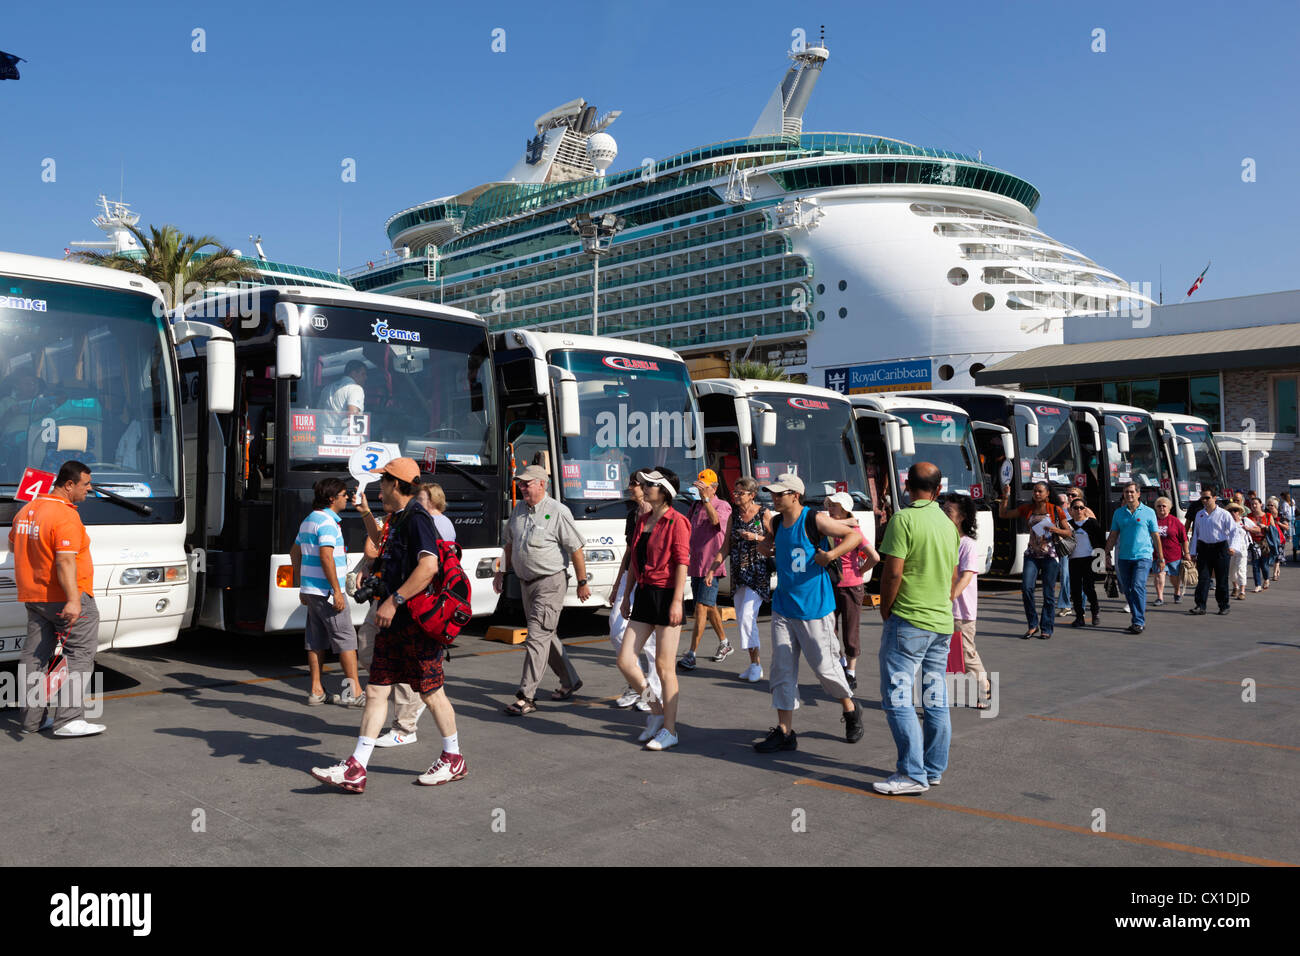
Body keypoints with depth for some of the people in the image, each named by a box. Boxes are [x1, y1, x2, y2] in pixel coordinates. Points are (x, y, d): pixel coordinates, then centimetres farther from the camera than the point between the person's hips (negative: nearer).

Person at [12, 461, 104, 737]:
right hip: (65, 597, -9)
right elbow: (66, 561, -28)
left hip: (33, 597, 9)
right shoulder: (66, 517, -18)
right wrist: (73, 600, -33)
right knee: (79, 655, -3)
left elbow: (12, 545, 27)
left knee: (34, 656, 13)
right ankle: (69, 719, -7)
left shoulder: (26, 510, 11)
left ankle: (32, 718, 20)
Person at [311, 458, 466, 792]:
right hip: (394, 622, 10)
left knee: (431, 693, 3)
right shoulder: (397, 519, 15)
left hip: (418, 622, -10)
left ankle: (453, 759, 21)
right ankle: (356, 770, 8)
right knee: (375, 691, 6)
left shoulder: (416, 519, -16)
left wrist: (393, 601, -28)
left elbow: (429, 565, -30)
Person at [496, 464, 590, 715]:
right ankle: (570, 682, 32)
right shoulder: (519, 509, 8)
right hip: (527, 582, 8)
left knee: (537, 637, -11)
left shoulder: (558, 512, -14)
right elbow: (510, 543, 22)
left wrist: (582, 583, -9)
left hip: (551, 583, -8)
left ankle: (526, 697, -9)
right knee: (546, 635, 16)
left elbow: (576, 549, -11)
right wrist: (503, 571, 21)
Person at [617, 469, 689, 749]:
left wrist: (677, 601, -20)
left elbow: (682, 563, -14)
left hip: (666, 595, -8)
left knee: (664, 666, -1)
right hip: (644, 594, 8)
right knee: (625, 660, 2)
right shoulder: (643, 520, 14)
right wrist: (627, 593, 19)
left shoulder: (676, 521, -9)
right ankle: (657, 712, 21)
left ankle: (669, 730, 11)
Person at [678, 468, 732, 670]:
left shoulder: (723, 506, -6)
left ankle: (691, 654, -15)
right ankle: (724, 644, 31)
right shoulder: (695, 506, 15)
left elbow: (716, 520, -27)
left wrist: (706, 497, -35)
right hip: (695, 565, 7)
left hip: (712, 566, -7)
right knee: (709, 607, 15)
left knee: (702, 607, -13)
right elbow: (686, 528, 25)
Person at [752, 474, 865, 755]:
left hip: (814, 607, -6)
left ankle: (850, 709, 31)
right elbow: (767, 546, 26)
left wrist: (830, 555, -21)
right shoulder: (775, 521, 6)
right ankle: (784, 732, 9)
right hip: (783, 607, 6)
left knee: (824, 666, 4)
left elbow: (855, 535, -9)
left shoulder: (815, 520, -13)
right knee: (782, 669, 3)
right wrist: (765, 537, 5)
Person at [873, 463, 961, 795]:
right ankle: (934, 769, 19)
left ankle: (912, 774, -4)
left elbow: (893, 571, -17)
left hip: (907, 621, -8)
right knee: (936, 699, 12)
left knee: (897, 698, -4)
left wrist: (885, 611, -5)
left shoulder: (904, 519, -12)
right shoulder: (948, 524, 11)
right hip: (942, 623, 8)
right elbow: (953, 577, 18)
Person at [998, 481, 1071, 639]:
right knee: (1026, 588, -12)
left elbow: (1068, 533, 5)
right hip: (1032, 554, 2)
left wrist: (1055, 529, -14)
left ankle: (1046, 629, 11)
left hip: (1050, 556, -2)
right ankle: (1033, 624, 4)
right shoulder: (1027, 509, 9)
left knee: (1048, 593, 0)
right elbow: (1003, 514, 13)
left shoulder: (1055, 510, 2)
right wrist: (1006, 498, 0)